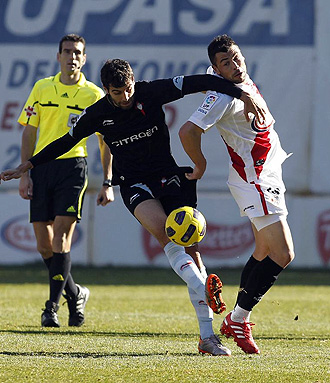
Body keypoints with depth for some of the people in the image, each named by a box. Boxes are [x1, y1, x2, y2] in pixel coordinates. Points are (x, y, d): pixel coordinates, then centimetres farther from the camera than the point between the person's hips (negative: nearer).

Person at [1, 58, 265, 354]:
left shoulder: (152, 92, -9)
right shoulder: (97, 114, -4)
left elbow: (202, 82, -10)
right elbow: (66, 141, 10)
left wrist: (242, 94, -20)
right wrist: (26, 167, 12)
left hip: (168, 175, 0)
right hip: (134, 183, 0)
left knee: (190, 246, -7)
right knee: (163, 231, -32)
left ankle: (207, 336, -5)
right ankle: (205, 291, -39)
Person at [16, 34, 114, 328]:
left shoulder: (94, 94, 3)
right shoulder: (42, 88, 9)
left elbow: (106, 142, 6)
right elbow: (29, 133, 12)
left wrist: (108, 184, 0)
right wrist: (24, 174, 4)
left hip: (72, 166, -3)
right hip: (41, 167, 3)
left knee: (61, 237, -14)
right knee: (44, 245, 3)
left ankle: (53, 306, -9)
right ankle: (75, 293, 24)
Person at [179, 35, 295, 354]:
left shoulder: (245, 82, 6)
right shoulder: (223, 96, -23)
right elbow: (187, 132, -28)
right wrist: (200, 166, -13)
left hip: (268, 177, 10)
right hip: (254, 180, -10)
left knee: (265, 251, 13)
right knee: (283, 254, -13)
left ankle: (236, 320, 18)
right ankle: (238, 320, -6)